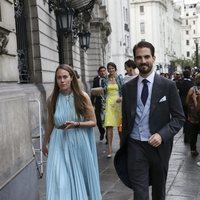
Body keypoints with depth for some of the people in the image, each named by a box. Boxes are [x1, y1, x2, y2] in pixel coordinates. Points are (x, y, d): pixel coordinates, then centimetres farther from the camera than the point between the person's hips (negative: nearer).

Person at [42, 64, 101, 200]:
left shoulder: (82, 97, -7)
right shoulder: (52, 99, -3)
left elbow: (93, 122, -3)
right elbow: (50, 123, 11)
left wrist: (76, 124, -20)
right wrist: (45, 143, 20)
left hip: (79, 143, 0)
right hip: (60, 144, 1)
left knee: (81, 177, 13)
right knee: (61, 182, -3)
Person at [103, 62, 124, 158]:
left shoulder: (119, 77, 3)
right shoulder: (106, 79, 8)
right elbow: (104, 91, 15)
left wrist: (121, 97, -18)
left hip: (118, 102, -1)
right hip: (109, 102, 1)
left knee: (120, 124, 8)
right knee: (109, 125, -8)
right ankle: (109, 149, -7)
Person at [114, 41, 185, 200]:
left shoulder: (168, 85, -4)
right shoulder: (128, 87, 4)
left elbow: (179, 117, -5)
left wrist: (162, 135, -20)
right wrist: (123, 144, 13)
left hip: (159, 146, 0)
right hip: (135, 146, 1)